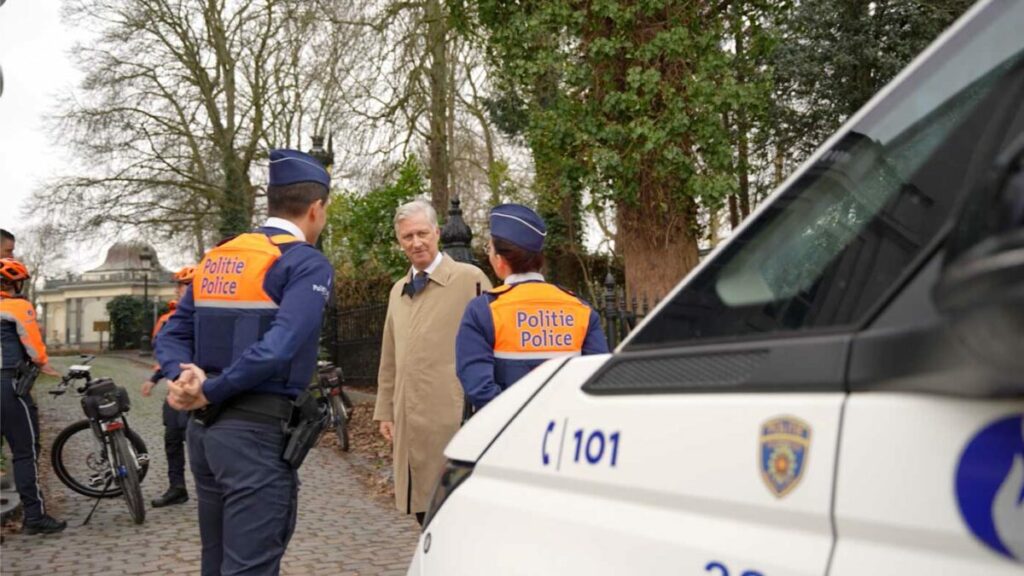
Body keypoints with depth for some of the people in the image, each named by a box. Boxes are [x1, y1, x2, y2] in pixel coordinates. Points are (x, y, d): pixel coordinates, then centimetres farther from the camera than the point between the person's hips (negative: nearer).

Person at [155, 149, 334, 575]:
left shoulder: (215, 259, 14)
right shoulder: (307, 264, -10)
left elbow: (171, 335, 10)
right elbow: (278, 348, -22)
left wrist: (184, 376, -7)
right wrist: (209, 391, -13)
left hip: (203, 428, 8)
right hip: (257, 432, -8)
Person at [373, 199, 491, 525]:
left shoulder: (470, 279, -4)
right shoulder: (398, 291, 17)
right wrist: (385, 410, 18)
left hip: (454, 419, -6)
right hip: (410, 421, 6)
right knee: (422, 508, 11)